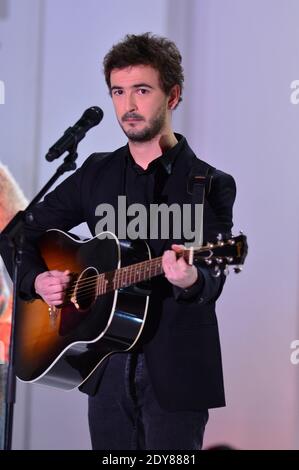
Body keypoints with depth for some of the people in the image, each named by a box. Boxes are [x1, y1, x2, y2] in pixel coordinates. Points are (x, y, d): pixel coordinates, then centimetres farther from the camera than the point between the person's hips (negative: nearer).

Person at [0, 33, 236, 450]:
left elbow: (211, 282, -14)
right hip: (107, 368, 4)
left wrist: (190, 279, -37)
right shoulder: (97, 174, 9)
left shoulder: (210, 185, -5)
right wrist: (37, 280, -4)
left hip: (175, 373, -4)